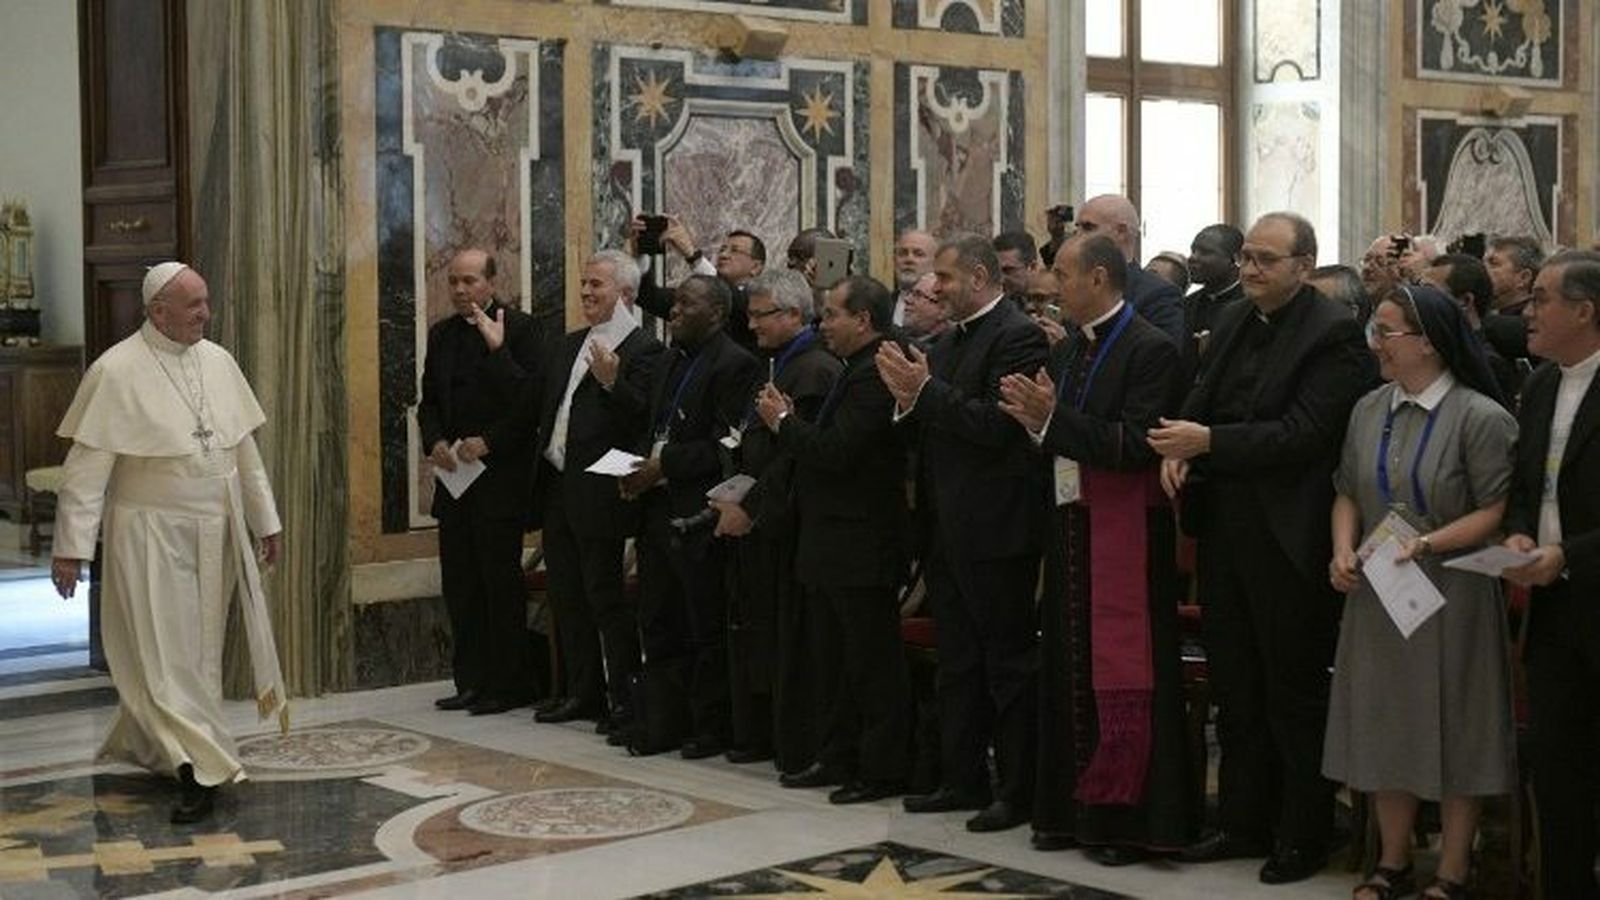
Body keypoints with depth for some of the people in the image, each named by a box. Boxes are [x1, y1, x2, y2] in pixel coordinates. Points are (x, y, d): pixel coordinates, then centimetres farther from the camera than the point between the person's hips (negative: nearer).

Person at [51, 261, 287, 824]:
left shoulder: (218, 362, 6)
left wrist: (266, 520, 14)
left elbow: (244, 449, 13)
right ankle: (199, 770, -4)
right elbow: (87, 465, -12)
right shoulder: (117, 371, -11)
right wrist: (72, 546, -16)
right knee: (164, 655, -5)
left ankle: (144, 746, 32)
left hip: (215, 535, 6)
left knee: (198, 649, 14)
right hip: (150, 536, -6)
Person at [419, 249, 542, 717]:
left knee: (501, 581, -3)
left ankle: (509, 683, 4)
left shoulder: (517, 327, -6)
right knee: (459, 583, 8)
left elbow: (531, 399, -12)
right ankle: (471, 681, 16)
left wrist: (488, 442, -20)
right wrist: (435, 442, -1)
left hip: (500, 474, -7)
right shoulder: (442, 333, 14)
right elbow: (429, 401, 16)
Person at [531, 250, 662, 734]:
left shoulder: (644, 350, -10)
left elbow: (641, 419, -21)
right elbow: (541, 407, 15)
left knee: (605, 595, -1)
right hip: (556, 488, 8)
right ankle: (582, 692, 24)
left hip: (598, 494, -8)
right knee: (567, 596, 14)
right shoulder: (567, 346, 16)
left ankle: (623, 699, 9)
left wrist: (612, 383, -34)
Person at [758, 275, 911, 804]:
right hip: (829, 545, 11)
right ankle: (838, 758, 27)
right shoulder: (856, 371, 15)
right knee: (828, 660, 17)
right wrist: (790, 421, 2)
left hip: (861, 547, -11)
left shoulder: (875, 374, -18)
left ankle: (882, 770, 5)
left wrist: (783, 422, -11)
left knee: (871, 663, -2)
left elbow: (836, 452, -24)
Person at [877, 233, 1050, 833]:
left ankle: (1020, 790, 4)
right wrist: (908, 399, -3)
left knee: (1009, 661, -2)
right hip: (949, 530, 9)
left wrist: (926, 391, -19)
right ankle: (964, 779, 24)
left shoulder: (1018, 337, -12)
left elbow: (997, 426, -22)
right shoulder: (949, 341, 15)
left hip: (995, 531, -9)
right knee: (957, 663, 15)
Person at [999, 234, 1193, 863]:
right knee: (1071, 675, 14)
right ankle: (1073, 809, 24)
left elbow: (1134, 446, -21)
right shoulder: (1066, 352, 13)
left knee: (1123, 679, -2)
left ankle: (1127, 820, 7)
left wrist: (1053, 418, -20)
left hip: (1124, 534, -8)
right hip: (1070, 527, 8)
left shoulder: (1149, 350, -12)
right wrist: (1036, 421, -6)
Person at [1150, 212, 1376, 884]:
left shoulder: (1334, 335, -13)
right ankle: (1242, 822, 28)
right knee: (1235, 689, 16)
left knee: (1295, 695, 4)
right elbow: (1203, 401, 14)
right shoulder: (1234, 323, 11)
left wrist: (1208, 443, -23)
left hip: (1288, 538, -8)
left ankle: (1302, 839, 16)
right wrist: (1179, 447, -8)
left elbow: (1305, 433, -20)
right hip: (1224, 528, 8)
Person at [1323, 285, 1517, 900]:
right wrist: (1344, 550, -6)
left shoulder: (1481, 417, -12)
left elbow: (1498, 511, -12)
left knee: (1452, 732, 5)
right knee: (1385, 729, 12)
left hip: (1451, 594, -5)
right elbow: (1348, 492, 11)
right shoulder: (1369, 410, 5)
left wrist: (1430, 542, -23)